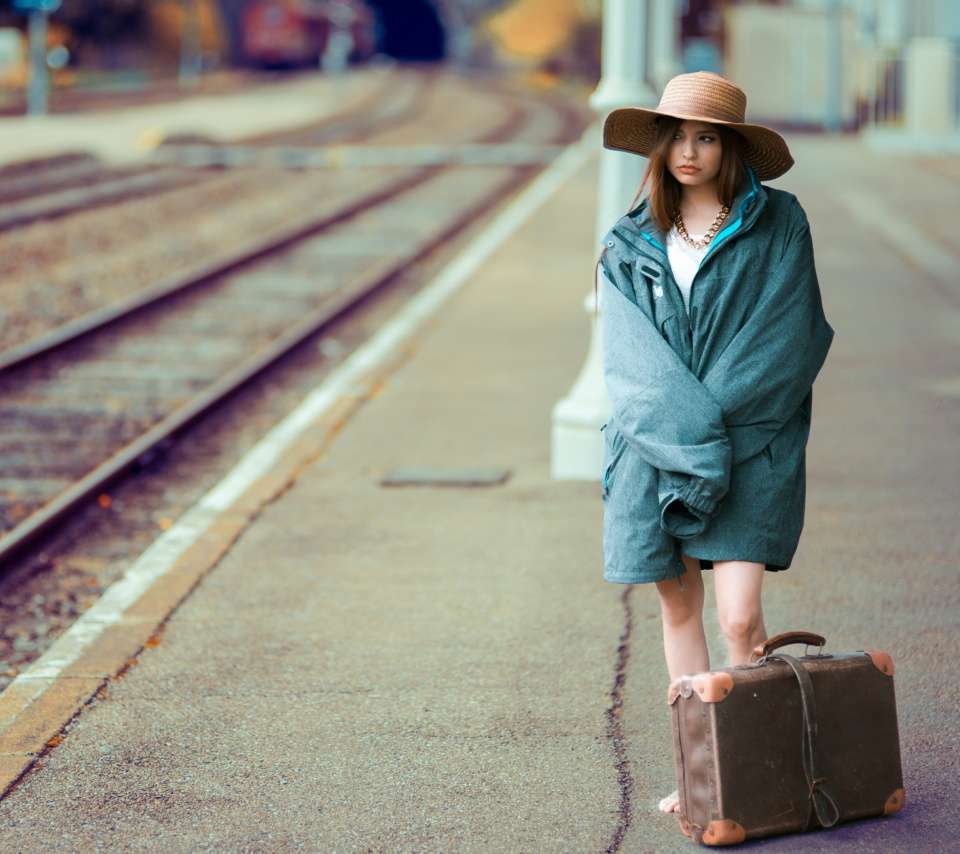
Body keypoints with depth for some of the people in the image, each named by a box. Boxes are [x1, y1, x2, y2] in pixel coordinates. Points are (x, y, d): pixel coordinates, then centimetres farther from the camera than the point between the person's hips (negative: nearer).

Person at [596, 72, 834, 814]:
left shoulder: (777, 224, 2)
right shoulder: (631, 244, 9)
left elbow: (788, 339, -4)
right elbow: (630, 357, 0)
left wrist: (717, 420, -12)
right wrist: (690, 430, -14)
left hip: (753, 445, -3)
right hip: (654, 443, 3)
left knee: (740, 615, -13)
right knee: (678, 606, 6)